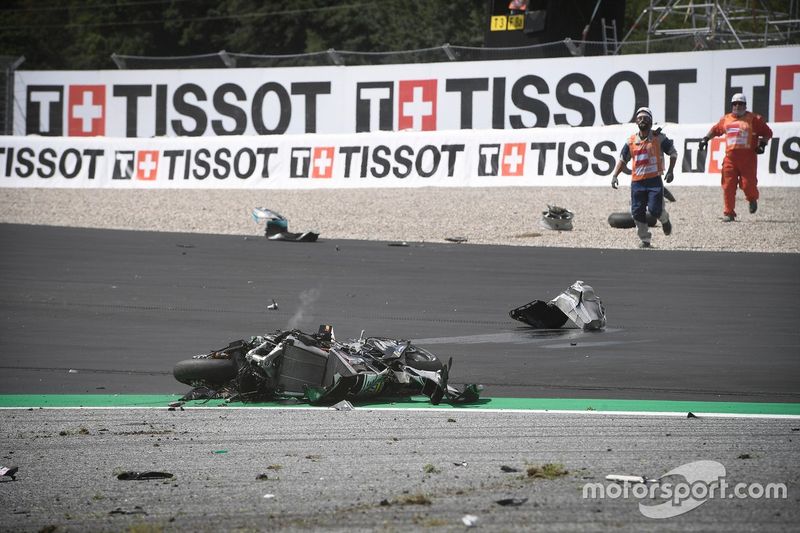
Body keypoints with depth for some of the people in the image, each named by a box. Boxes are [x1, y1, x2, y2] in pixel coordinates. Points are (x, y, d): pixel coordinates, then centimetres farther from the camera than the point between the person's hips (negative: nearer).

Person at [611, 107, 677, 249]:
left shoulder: (659, 138, 0)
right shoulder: (631, 141, 8)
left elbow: (673, 153, 6)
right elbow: (623, 159, 15)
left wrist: (670, 171, -6)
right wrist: (615, 175, 4)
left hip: (654, 180, -3)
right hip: (637, 182, 3)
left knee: (655, 210, -12)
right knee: (637, 212, -2)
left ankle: (665, 219, 24)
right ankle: (645, 239, 13)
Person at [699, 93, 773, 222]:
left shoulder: (753, 119, 4)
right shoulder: (726, 119, 15)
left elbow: (767, 133, 7)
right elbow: (715, 130, 31)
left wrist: (762, 142, -8)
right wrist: (706, 138, 17)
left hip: (748, 157, -3)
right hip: (730, 157, 3)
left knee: (748, 183, -7)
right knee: (728, 186, -3)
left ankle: (752, 199, 28)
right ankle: (728, 213, 5)